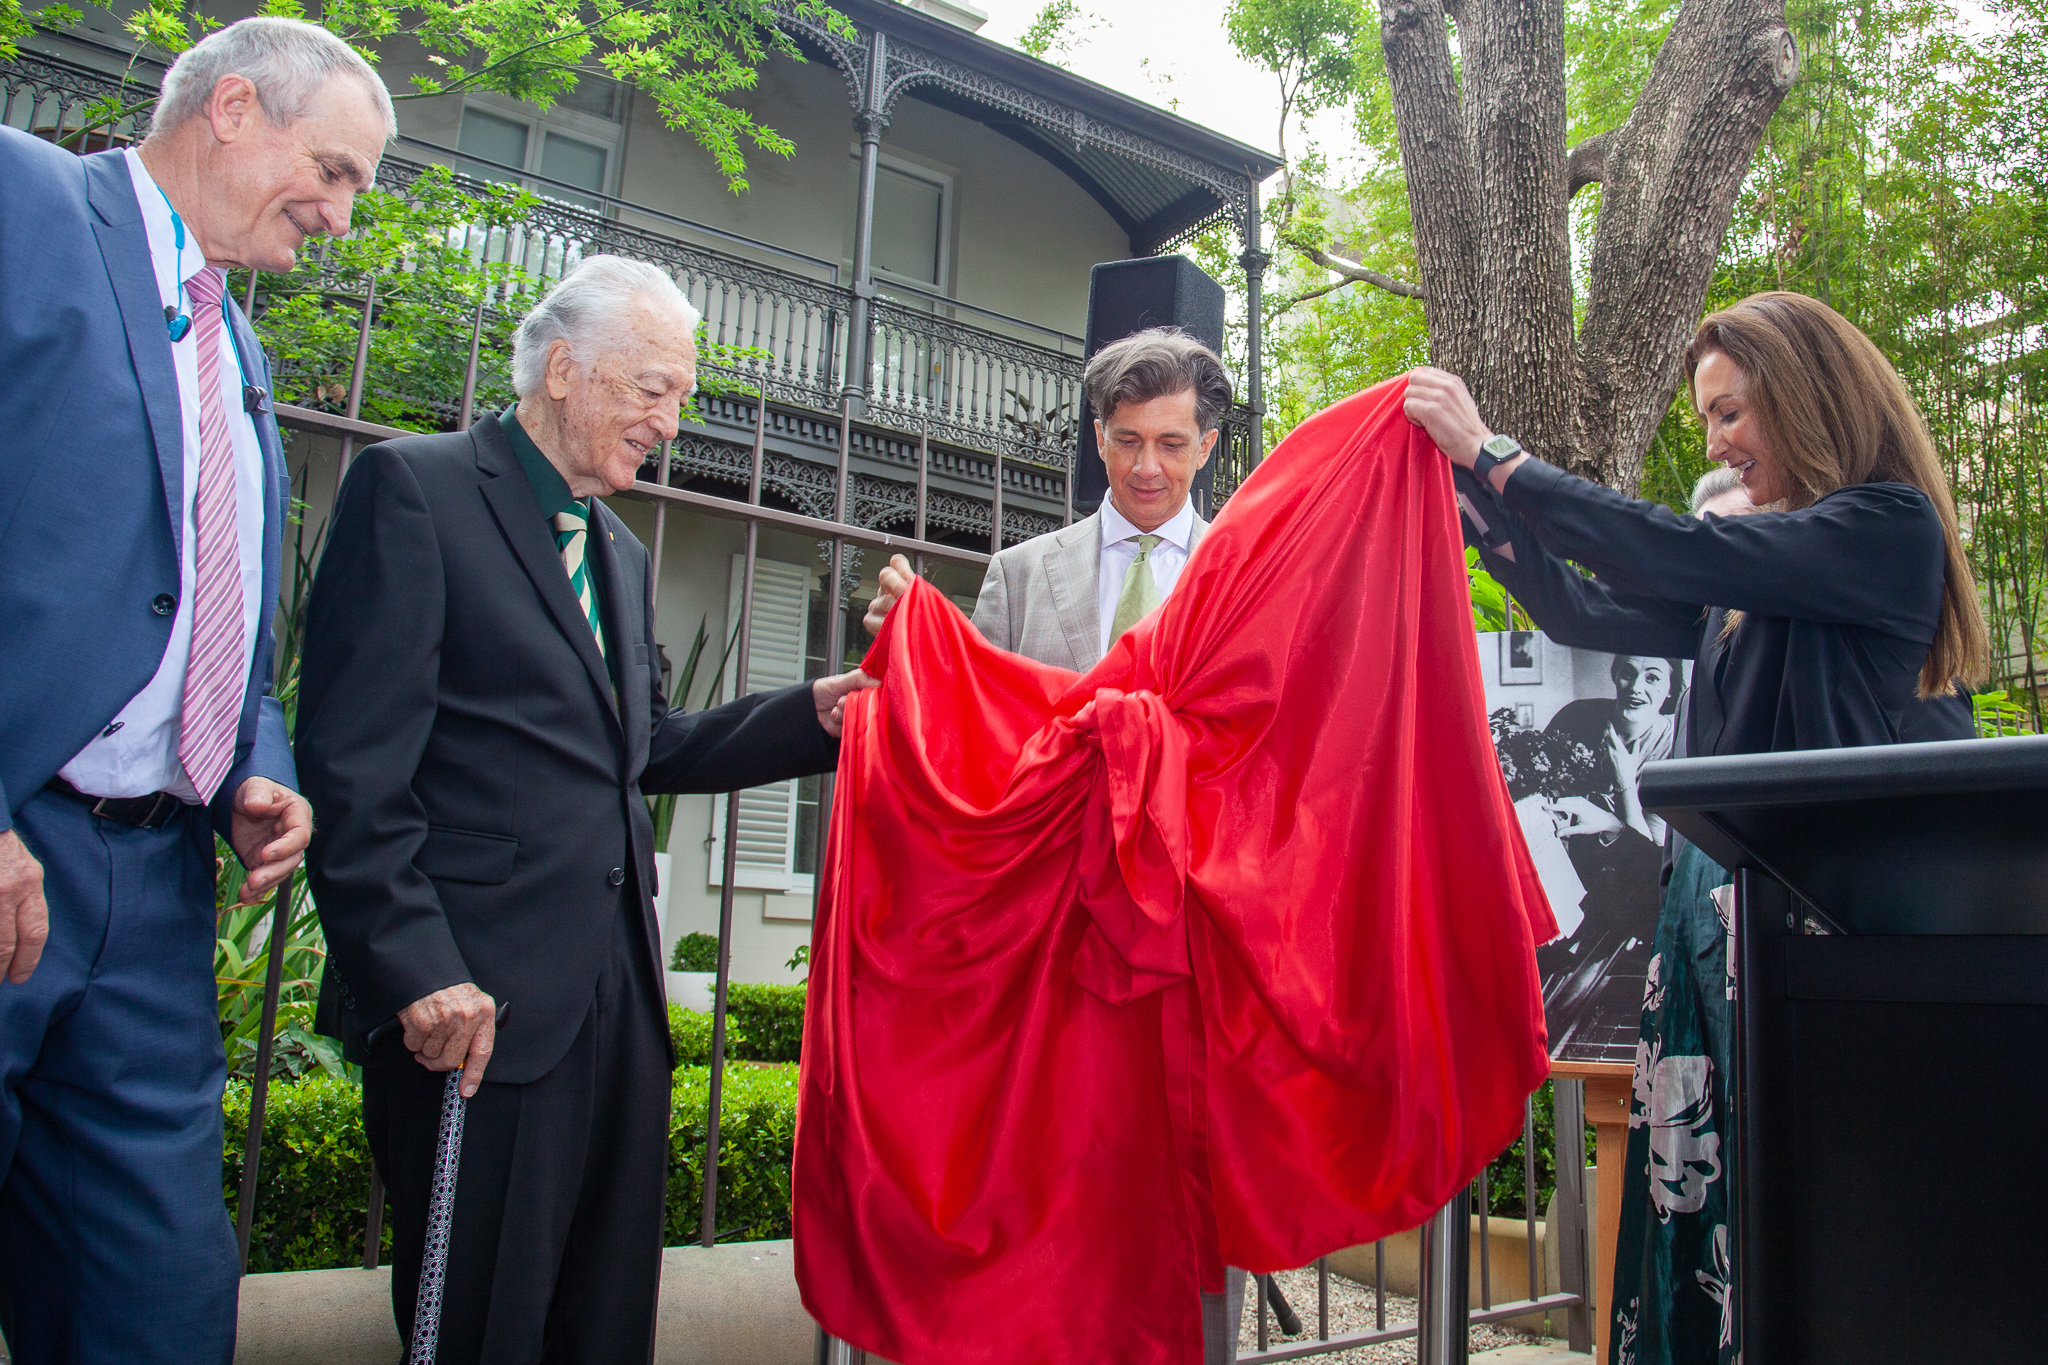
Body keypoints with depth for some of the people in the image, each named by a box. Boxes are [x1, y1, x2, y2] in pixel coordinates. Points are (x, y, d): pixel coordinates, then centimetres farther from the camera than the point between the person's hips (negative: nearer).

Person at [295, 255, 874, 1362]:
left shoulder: (620, 552, 21)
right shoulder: (414, 487, -5)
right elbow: (353, 763, -12)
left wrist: (809, 714, 6)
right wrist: (418, 972, -19)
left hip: (619, 993, 8)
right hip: (478, 1002, -7)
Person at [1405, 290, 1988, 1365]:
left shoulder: (1891, 530, -4)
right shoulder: (1748, 578, 18)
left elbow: (1669, 553, -16)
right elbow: (1583, 612, 19)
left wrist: (1490, 454, -11)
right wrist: (1471, 485, 14)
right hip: (1711, 892, 7)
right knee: (1698, 1185, 6)